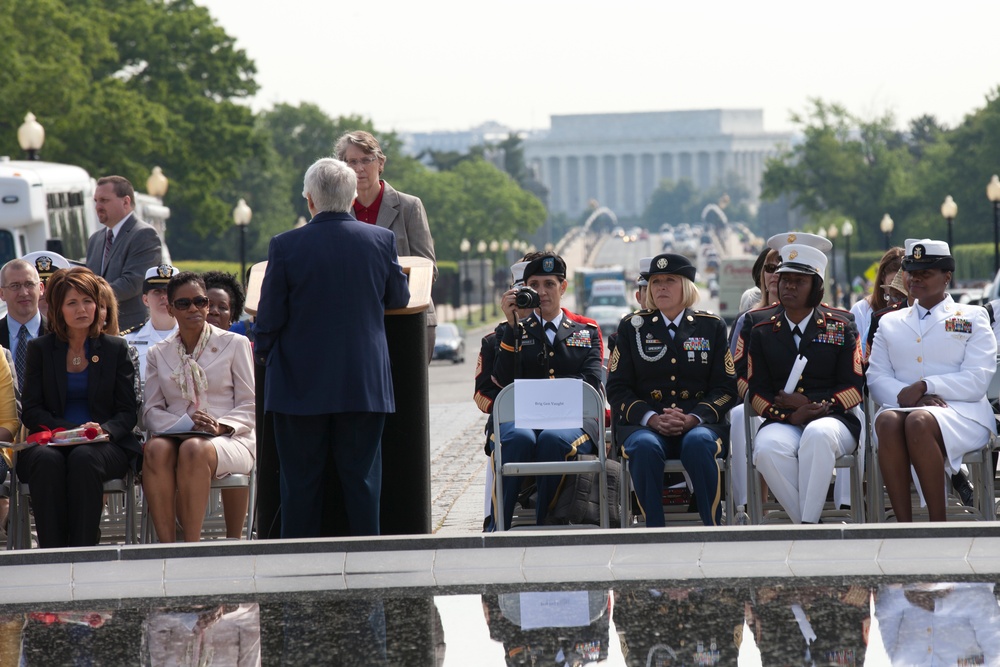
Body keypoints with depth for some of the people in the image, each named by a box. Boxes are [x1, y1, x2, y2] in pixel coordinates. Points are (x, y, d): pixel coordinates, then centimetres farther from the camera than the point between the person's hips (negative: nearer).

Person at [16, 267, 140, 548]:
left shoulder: (116, 348, 13)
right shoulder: (40, 349, 12)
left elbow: (128, 412, 8)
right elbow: (30, 412, 4)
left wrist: (104, 430, -16)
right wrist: (74, 430, -13)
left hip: (105, 445, 0)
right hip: (51, 441, 0)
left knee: (84, 458, -35)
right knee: (46, 460, -35)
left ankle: (82, 549, -34)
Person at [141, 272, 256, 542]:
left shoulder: (235, 344, 10)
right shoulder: (158, 354, 18)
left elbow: (249, 407, 5)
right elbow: (151, 411, 9)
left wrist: (220, 426, -15)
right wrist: (184, 423, -12)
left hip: (229, 440, -2)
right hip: (176, 436, 2)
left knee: (194, 449, -37)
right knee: (155, 449, -34)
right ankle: (166, 547, -39)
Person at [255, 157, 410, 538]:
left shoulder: (285, 246, -9)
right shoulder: (382, 241, -3)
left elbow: (269, 317, -5)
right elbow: (398, 299, 11)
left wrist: (263, 352, 14)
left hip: (301, 384, -2)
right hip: (365, 386, 2)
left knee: (300, 481, 5)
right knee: (361, 478, 7)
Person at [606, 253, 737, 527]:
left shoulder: (712, 326, 14)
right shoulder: (632, 327, 15)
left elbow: (726, 388, 7)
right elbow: (617, 388, 8)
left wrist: (693, 418, -12)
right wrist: (652, 419, -11)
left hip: (699, 424, 0)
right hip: (645, 424, 0)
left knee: (698, 443, -36)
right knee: (645, 447, -36)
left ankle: (713, 531, -30)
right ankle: (654, 533, -30)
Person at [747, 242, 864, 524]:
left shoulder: (841, 326, 10)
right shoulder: (762, 331, 14)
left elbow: (854, 387, 5)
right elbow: (757, 391, 8)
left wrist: (811, 404, -10)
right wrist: (789, 415, -12)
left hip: (832, 419, -1)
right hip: (782, 423, 1)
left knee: (818, 435, -39)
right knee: (768, 448, -35)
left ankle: (808, 525, -34)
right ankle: (804, 525, -24)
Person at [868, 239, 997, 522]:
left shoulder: (973, 317, 14)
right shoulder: (890, 322, 24)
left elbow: (977, 381, 0)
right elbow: (876, 379, 11)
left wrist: (924, 387, -12)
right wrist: (906, 395, -11)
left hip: (960, 413, -3)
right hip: (903, 407, 3)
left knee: (919, 422, -38)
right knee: (887, 421, -35)